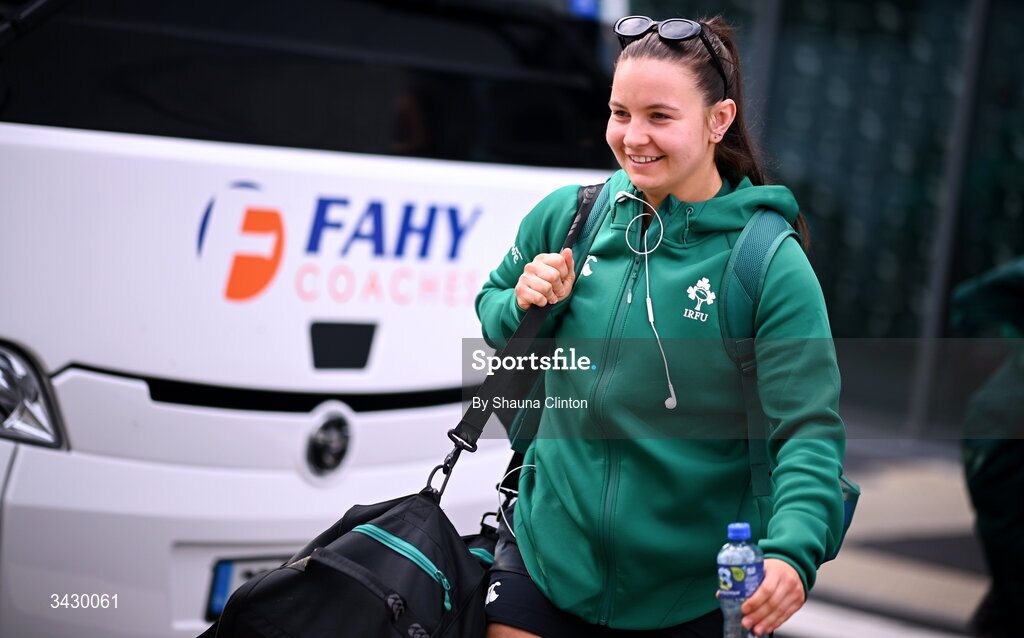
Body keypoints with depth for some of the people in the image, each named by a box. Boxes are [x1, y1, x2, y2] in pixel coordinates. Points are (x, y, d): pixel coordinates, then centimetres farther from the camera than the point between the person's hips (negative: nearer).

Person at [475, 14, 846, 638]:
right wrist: (526, 303, -9)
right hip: (548, 554, 3)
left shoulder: (772, 265, -13)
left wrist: (793, 552, -35)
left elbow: (809, 430, -18)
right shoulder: (568, 215, -1)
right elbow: (492, 310, 16)